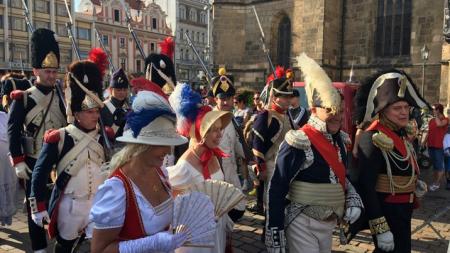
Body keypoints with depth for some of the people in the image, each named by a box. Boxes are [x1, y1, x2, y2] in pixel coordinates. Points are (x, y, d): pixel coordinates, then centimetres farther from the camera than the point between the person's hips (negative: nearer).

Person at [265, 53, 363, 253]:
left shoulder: (339, 139, 1)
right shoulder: (299, 143, -22)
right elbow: (276, 190, -20)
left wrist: (353, 199, -1)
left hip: (328, 224, 8)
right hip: (303, 226, -8)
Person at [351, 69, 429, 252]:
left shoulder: (400, 133, 7)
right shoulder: (373, 139, -22)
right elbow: (366, 186, -26)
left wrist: (415, 184, 1)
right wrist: (380, 229, -26)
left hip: (401, 212, 9)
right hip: (387, 214, -9)